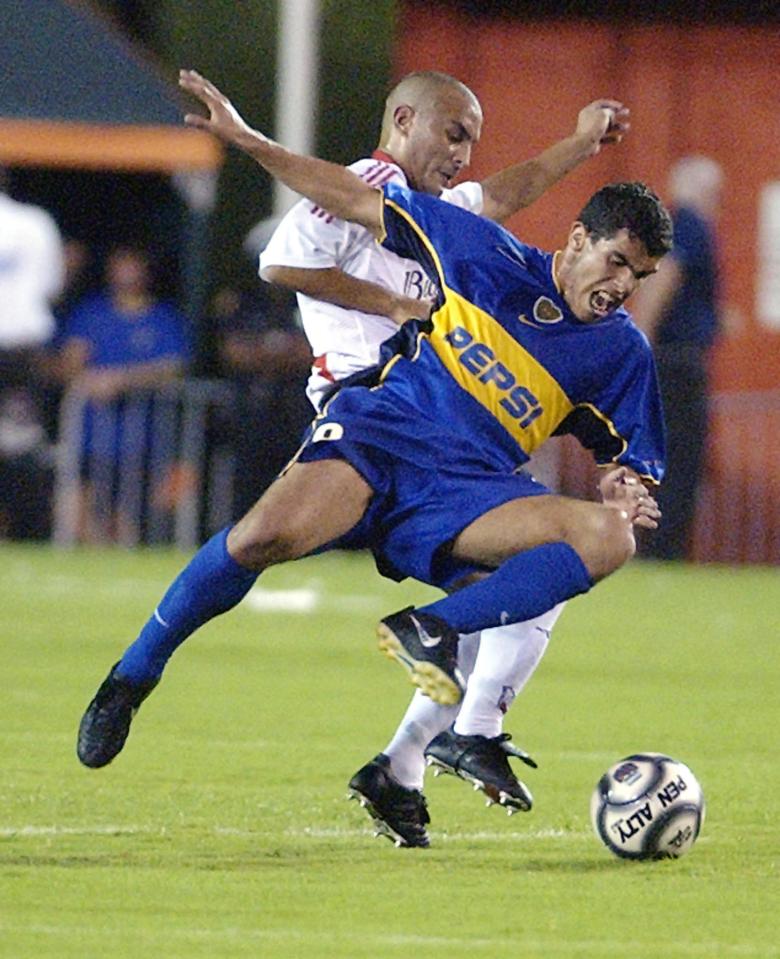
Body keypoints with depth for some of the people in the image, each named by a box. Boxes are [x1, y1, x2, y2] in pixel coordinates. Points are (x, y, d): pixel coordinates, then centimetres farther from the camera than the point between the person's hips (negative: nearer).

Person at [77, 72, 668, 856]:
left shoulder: (621, 353, 10)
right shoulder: (491, 258, 7)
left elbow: (636, 462, 18)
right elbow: (362, 202, 12)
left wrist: (626, 490, -9)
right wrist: (246, 141, 7)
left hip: (464, 495, 2)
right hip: (377, 436, -2)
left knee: (607, 540, -26)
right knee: (268, 534, -33)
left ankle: (432, 630, -28)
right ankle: (132, 677, -13)